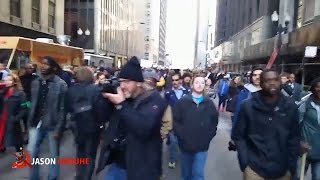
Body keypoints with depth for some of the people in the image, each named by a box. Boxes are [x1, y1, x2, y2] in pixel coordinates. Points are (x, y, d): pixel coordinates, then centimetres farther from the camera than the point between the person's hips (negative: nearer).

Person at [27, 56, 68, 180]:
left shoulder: (61, 84, -12)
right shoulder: (35, 82, 6)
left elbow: (62, 108, -13)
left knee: (54, 154, 11)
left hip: (52, 124, -4)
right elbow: (33, 104, 9)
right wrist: (30, 122, 7)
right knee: (32, 152, 10)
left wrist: (59, 128, -15)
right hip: (36, 123, 5)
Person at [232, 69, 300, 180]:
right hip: (254, 169, -2)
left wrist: (292, 167, 1)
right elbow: (238, 136, -4)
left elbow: (294, 138, 2)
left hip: (282, 171, 3)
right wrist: (245, 163, -8)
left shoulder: (290, 107, -4)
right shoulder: (248, 106, -10)